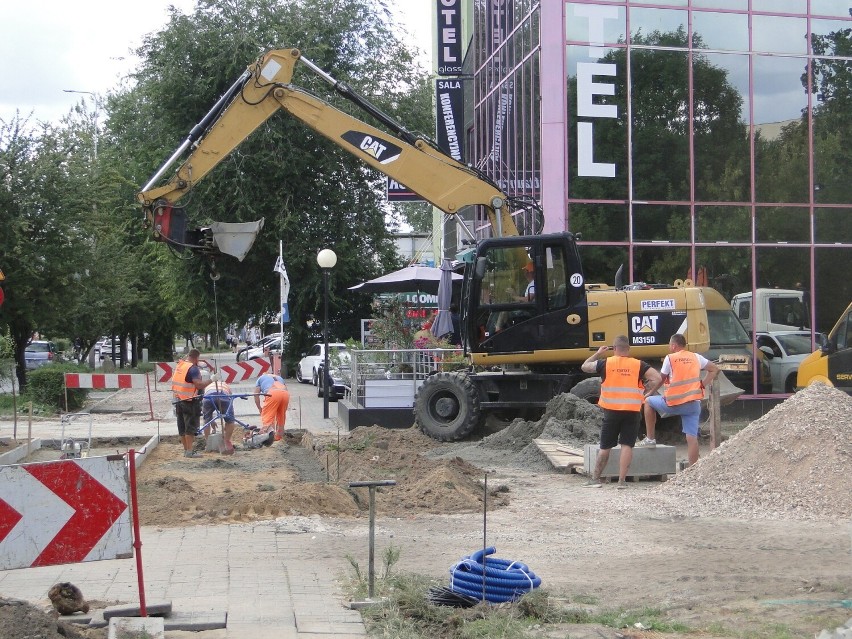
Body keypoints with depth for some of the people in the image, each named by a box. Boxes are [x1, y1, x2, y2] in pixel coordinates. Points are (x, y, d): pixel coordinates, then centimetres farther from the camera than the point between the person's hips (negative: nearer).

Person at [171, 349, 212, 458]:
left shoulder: (180, 365, 7)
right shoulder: (193, 369, -17)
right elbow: (199, 385, -25)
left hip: (178, 400, 8)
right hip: (189, 401, -8)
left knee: (182, 427, 13)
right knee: (190, 426, -3)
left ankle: (185, 449, 21)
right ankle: (189, 451, -3)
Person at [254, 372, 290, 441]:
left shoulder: (261, 378, 31)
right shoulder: (279, 377, 41)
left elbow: (256, 395, 25)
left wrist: (260, 409, 34)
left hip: (273, 394, -4)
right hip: (285, 394, 4)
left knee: (267, 416, -2)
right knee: (281, 417, 20)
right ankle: (279, 437, 25)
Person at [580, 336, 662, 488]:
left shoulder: (605, 363, -2)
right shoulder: (639, 365, -1)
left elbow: (585, 367, 11)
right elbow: (658, 379, -10)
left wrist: (598, 353, 21)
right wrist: (646, 392, 1)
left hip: (611, 411, 0)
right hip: (632, 412, 0)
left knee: (605, 447, 10)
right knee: (627, 446, 3)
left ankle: (595, 479, 15)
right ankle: (622, 480, -1)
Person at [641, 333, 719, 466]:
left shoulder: (670, 358, -1)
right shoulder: (696, 357, 13)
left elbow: (661, 380, 3)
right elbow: (714, 369, 18)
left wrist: (650, 392, 18)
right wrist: (702, 385, 14)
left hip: (674, 403, -4)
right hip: (694, 404, 4)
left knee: (649, 402, 20)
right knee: (692, 437, 4)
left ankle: (650, 438, 21)